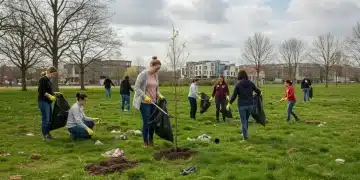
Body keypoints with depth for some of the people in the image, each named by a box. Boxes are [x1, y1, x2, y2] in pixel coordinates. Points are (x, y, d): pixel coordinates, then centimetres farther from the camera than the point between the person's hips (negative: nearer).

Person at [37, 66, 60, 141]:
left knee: (49, 119, 12)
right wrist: (49, 96, -23)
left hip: (48, 102, 9)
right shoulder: (42, 79, -13)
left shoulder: (48, 80, 14)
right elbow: (41, 91, -20)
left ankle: (48, 134, 21)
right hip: (43, 102, -9)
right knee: (45, 119, -6)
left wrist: (55, 93, 10)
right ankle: (44, 135, 4)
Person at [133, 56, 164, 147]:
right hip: (144, 102, -6)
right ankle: (145, 143, 13)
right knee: (146, 122, -2)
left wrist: (159, 95, 1)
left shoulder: (156, 75, 8)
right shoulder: (143, 74, -12)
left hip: (153, 102, 6)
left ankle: (151, 141, 25)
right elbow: (137, 87, -12)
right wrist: (145, 96, -21)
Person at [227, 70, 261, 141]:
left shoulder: (238, 84, -9)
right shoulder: (250, 83, -1)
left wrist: (229, 104, -1)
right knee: (246, 119, 20)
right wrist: (259, 93, 35)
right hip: (250, 104, 4)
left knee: (243, 121, 4)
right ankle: (244, 134, 33)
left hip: (242, 105, -4)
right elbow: (257, 91, 10)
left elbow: (234, 95, -10)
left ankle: (245, 137, 6)